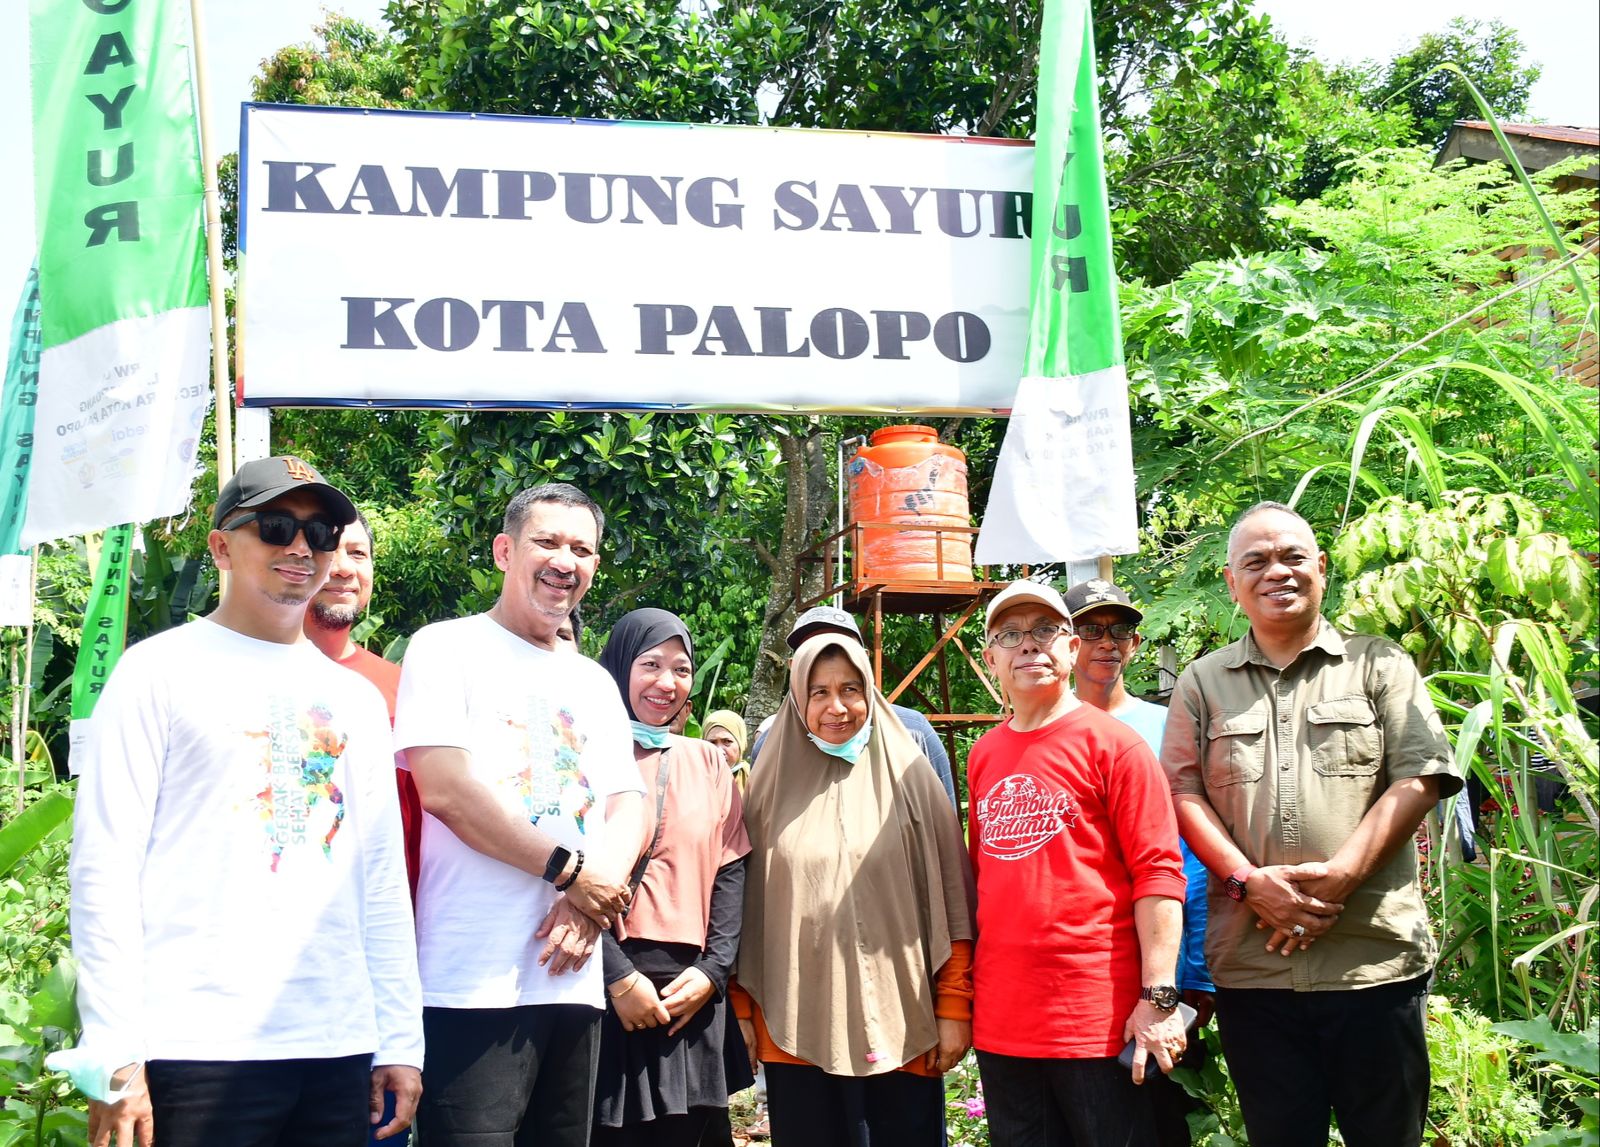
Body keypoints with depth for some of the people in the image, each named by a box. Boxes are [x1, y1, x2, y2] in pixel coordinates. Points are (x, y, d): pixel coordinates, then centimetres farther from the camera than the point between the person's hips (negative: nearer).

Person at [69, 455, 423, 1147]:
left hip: (338, 1048, 5)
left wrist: (402, 1039, 10)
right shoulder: (161, 670, 1)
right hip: (198, 1046, -4)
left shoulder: (356, 700, 16)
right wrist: (113, 1055, -12)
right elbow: (104, 863, -5)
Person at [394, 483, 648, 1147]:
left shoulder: (594, 683, 19)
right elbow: (444, 789, -12)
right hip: (473, 984, -6)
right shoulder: (447, 649, 1)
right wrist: (571, 870, -9)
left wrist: (588, 904, -9)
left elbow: (628, 807, 11)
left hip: (572, 980, 6)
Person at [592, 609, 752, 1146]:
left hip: (690, 995, 4)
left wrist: (713, 969, -1)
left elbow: (730, 869, 11)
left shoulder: (708, 763, 14)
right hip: (608, 991, -4)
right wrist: (618, 977, -12)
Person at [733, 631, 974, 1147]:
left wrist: (954, 1008, -5)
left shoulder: (908, 777, 3)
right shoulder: (773, 785, 7)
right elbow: (746, 906, 8)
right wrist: (742, 1009, 4)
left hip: (900, 1023, -1)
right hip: (796, 1028, 1)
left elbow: (951, 903, 1)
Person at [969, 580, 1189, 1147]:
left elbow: (1158, 873, -9)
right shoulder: (984, 755, 11)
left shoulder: (1112, 743, -5)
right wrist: (964, 988, 14)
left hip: (1098, 1018, -5)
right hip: (1001, 1020, 5)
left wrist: (1159, 997, -16)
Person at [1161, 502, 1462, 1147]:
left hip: (1375, 958, -1)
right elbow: (1183, 791, 4)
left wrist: (1339, 876, -14)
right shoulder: (1202, 683, 13)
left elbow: (1418, 780, -3)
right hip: (1252, 967, 2)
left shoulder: (1379, 666, 7)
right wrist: (1247, 881, -11)